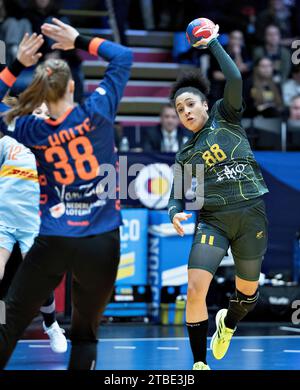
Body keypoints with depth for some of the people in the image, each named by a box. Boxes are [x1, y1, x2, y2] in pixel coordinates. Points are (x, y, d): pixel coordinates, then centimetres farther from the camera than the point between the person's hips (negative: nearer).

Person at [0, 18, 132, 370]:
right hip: (101, 244, 0)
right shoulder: (96, 112, -7)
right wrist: (80, 41, 8)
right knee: (85, 334, 11)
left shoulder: (32, 130, -3)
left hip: (52, 242, 0)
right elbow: (123, 57, 5)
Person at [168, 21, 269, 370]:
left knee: (248, 292, 10)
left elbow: (235, 79, -10)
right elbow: (176, 197, 14)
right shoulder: (185, 156, 14)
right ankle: (199, 364, -8)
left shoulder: (224, 117, 7)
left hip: (251, 213, -1)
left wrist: (213, 43, -1)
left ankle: (227, 323, 47)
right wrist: (175, 214, -9)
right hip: (213, 219, 1)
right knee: (195, 289, -19)